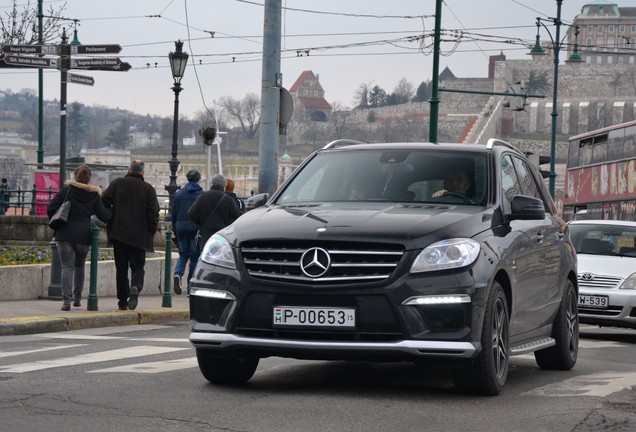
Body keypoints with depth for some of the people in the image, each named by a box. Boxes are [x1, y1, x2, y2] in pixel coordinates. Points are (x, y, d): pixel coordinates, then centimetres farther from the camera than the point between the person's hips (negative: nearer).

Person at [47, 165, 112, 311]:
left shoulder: (66, 190, 1)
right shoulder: (94, 195, 4)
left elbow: (51, 208, -4)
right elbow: (104, 216, 3)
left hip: (65, 234, -1)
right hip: (83, 235, 1)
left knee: (67, 266, -2)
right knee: (79, 266, 21)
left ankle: (66, 300, -15)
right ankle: (77, 298, 24)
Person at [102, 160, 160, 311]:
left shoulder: (117, 183, 3)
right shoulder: (148, 189, 0)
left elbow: (104, 202, -1)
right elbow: (154, 213, -3)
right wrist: (151, 232, 7)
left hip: (119, 232, 1)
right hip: (139, 236, -1)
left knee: (121, 268, 9)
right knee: (137, 266, 5)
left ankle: (123, 301, 9)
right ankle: (135, 288, -24)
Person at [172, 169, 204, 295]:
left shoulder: (179, 194, 7)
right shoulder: (201, 195, -4)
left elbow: (174, 214, 9)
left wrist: (175, 231, 16)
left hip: (181, 228, 3)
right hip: (195, 228, -3)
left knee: (183, 255, 14)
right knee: (195, 256, 7)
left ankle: (178, 274, -14)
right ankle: (191, 285, 6)